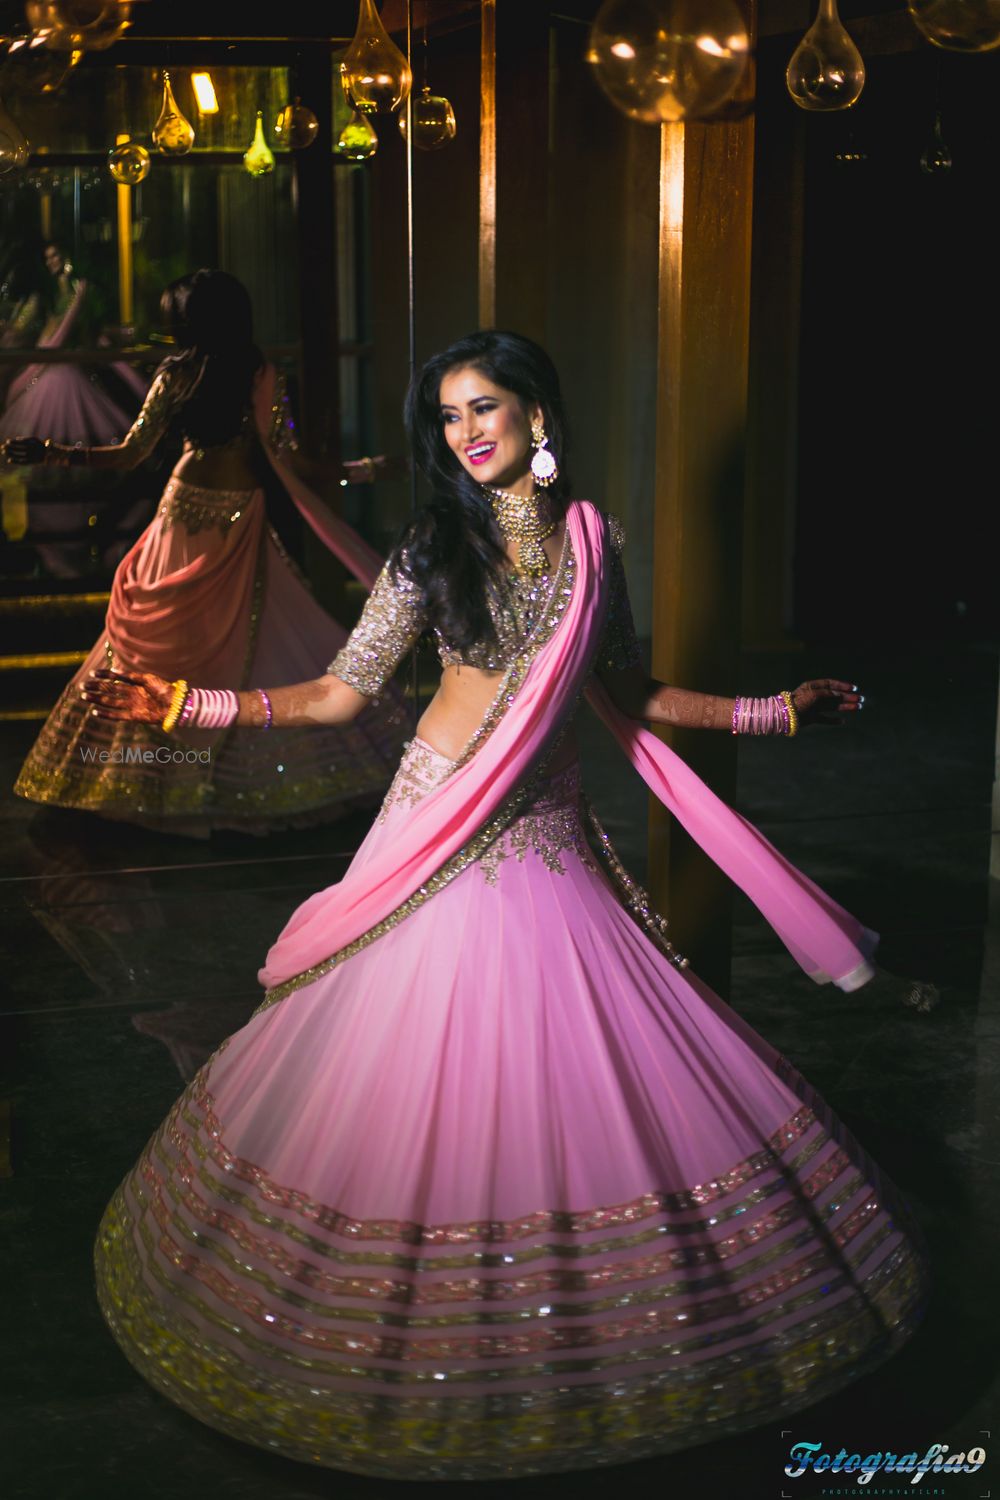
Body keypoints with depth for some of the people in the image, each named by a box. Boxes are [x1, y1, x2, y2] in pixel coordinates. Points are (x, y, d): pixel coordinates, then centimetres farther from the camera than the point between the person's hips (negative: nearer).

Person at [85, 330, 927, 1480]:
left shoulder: (590, 540, 6)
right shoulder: (434, 545, -2)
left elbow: (628, 694, 13)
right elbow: (339, 694, -1)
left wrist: (772, 712, 16)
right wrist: (181, 704, -9)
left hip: (548, 839, 2)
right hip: (444, 840, -2)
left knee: (572, 1075, 1)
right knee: (421, 1080, 0)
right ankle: (423, 1324, 17)